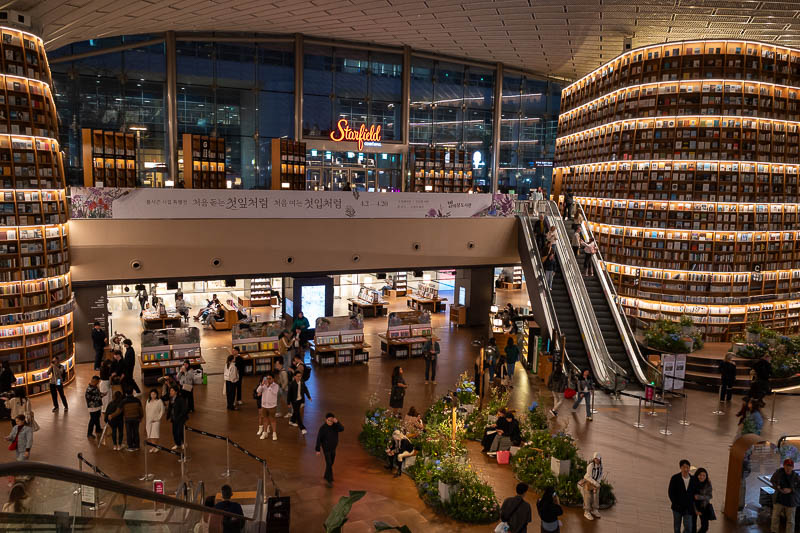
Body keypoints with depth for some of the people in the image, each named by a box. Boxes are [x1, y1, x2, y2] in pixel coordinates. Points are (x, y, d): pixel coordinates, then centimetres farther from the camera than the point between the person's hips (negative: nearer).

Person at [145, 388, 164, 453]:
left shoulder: (159, 401, -3)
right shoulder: (148, 401, 11)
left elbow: (162, 411, -3)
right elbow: (146, 411, 14)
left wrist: (158, 418, -9)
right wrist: (145, 420, 9)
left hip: (156, 421, -4)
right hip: (148, 420, 4)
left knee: (155, 434, -9)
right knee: (150, 435, 1)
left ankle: (155, 447, -5)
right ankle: (152, 447, 6)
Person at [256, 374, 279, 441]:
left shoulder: (275, 385, -5)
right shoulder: (264, 385, 5)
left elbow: (274, 392, -21)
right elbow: (258, 391, -6)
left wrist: (268, 386, -24)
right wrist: (262, 384, -19)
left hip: (271, 406, -4)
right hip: (263, 405, 4)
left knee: (272, 420, 0)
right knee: (265, 419, 14)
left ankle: (274, 434, 8)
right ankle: (264, 433, 25)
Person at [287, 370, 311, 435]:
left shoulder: (302, 382, -6)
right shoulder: (292, 384, -20)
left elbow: (305, 389, 7)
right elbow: (289, 393, -15)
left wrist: (309, 397, 4)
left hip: (300, 399, 6)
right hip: (294, 401, -6)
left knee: (296, 411, 25)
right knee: (297, 414, -3)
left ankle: (292, 421, 51)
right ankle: (302, 428, -1)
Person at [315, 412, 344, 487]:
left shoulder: (335, 425, -8)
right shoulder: (323, 428, -20)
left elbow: (342, 429, -25)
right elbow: (319, 439, -14)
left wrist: (337, 422, -38)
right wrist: (318, 449, -12)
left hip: (333, 449, 5)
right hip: (326, 449, -5)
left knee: (331, 464, 17)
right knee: (329, 464, -9)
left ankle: (326, 476, 36)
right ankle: (330, 480, -1)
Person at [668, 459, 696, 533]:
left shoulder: (693, 479, 1)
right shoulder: (675, 478, -7)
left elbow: (694, 493, 10)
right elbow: (670, 492, -5)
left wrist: (692, 503, 0)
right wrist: (675, 504, -10)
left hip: (688, 508, 1)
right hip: (677, 507, -1)